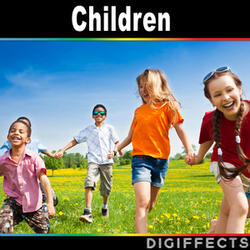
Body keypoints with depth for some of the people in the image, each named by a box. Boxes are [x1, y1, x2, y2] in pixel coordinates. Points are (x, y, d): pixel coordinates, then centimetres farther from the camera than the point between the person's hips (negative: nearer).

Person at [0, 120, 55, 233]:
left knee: (44, 231, 9)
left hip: (33, 204, 0)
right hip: (13, 201, 1)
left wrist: (50, 204, -27)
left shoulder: (34, 158, -12)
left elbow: (44, 179, -19)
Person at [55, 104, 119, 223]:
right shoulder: (88, 130, 10)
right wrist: (62, 151, 0)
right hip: (93, 161, -1)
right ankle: (88, 212, -30)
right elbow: (75, 141, 10)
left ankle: (105, 206, 36)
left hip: (106, 161, 1)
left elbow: (117, 142, 11)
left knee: (106, 188, 5)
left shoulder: (109, 128, 9)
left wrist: (114, 152, -11)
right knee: (89, 183, -24)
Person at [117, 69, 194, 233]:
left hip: (161, 159, -1)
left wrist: (189, 149, -18)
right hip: (140, 158, 1)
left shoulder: (167, 106, 4)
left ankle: (140, 220, 38)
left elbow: (180, 129, -4)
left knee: (150, 204, 10)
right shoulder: (138, 111, 14)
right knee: (142, 202, -17)